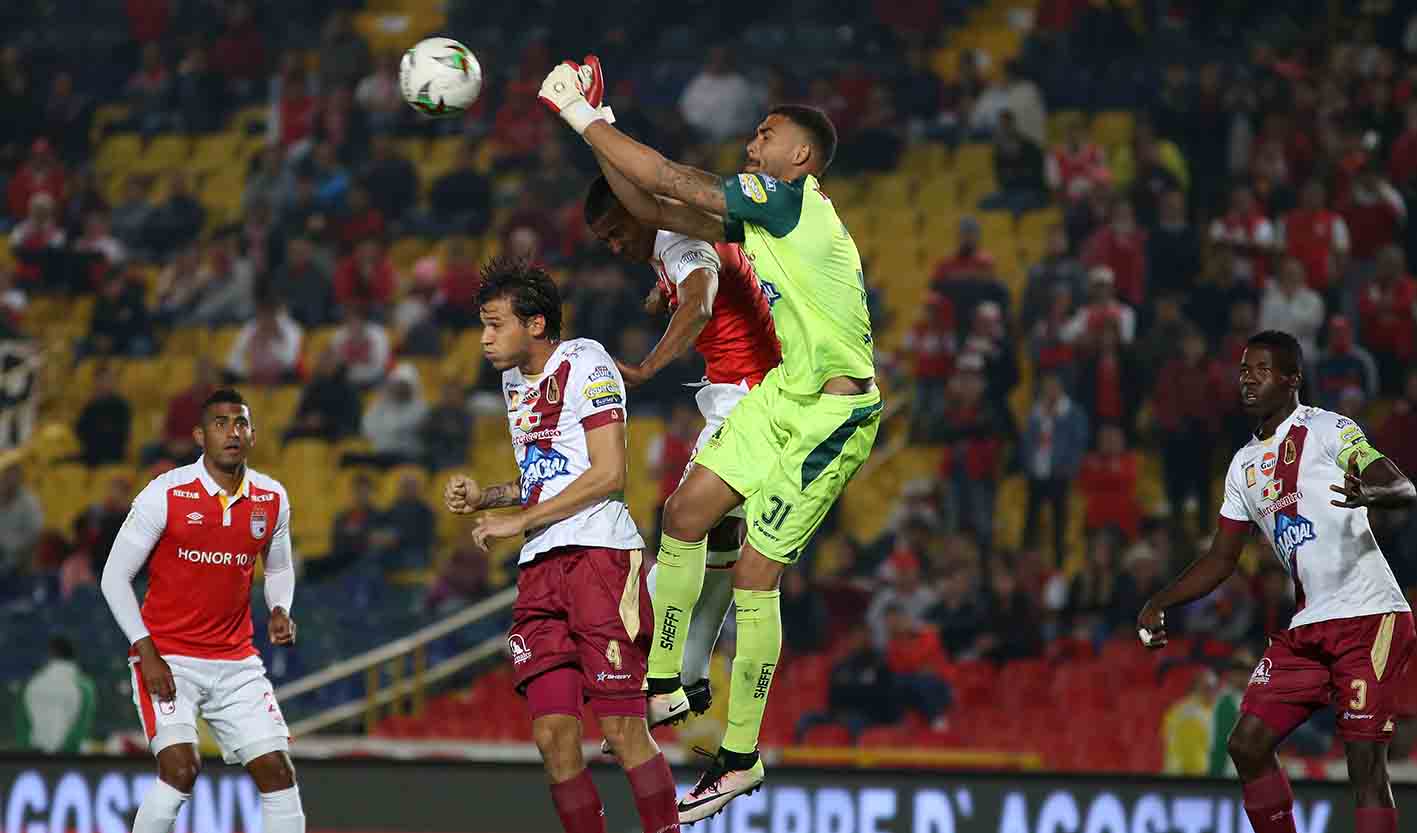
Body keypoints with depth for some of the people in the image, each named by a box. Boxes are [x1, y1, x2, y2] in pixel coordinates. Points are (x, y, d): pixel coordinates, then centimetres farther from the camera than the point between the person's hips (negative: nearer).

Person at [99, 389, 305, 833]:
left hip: (237, 663, 5)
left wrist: (279, 611, -2)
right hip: (167, 658, -5)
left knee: (278, 772, -2)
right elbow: (115, 577, -7)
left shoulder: (272, 499, 3)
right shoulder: (166, 494, -11)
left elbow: (279, 568, 21)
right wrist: (148, 654, -14)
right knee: (181, 766, -22)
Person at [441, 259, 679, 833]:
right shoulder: (515, 380, 22)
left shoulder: (584, 363, -4)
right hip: (541, 569, 8)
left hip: (601, 553, -8)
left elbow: (608, 474, -12)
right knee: (553, 734, -2)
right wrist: (483, 498, 14)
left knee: (622, 728, -13)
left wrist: (519, 520, -9)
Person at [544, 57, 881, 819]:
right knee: (687, 509, 7)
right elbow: (654, 210, 14)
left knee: (753, 575, -6)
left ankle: (740, 758, 2)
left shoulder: (794, 199, -17)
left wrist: (586, 119, -13)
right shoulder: (758, 214, 10)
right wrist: (597, 135, 5)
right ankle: (663, 683, 18)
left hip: (832, 412, -9)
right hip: (782, 393, 9)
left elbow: (672, 181, -20)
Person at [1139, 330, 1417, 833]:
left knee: (1365, 762, -13)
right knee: (1248, 745, 1)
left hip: (1370, 614, -7)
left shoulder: (1328, 429, -6)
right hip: (1309, 623, 7)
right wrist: (1159, 604, 13)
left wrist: (1372, 493, -41)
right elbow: (1222, 558, 23)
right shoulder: (1244, 465, 16)